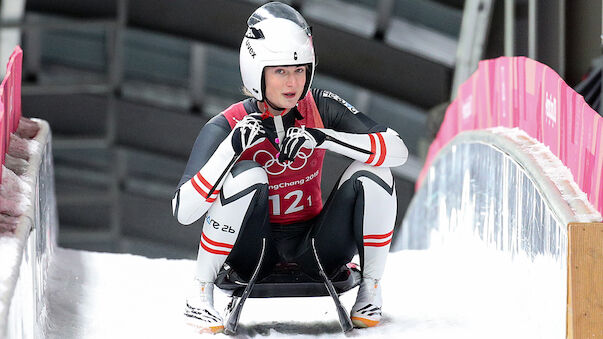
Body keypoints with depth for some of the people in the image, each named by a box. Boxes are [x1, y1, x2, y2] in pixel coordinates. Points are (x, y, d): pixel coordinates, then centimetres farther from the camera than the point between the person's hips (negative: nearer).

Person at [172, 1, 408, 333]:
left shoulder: (321, 108, -8)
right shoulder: (227, 126, -15)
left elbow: (397, 150, -18)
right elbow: (183, 212, -23)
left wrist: (321, 137, -30)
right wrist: (234, 145, -32)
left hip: (313, 244, 2)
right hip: (253, 252, -2)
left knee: (372, 175, -20)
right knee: (246, 175, -31)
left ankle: (369, 291, -5)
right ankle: (200, 295, -17)